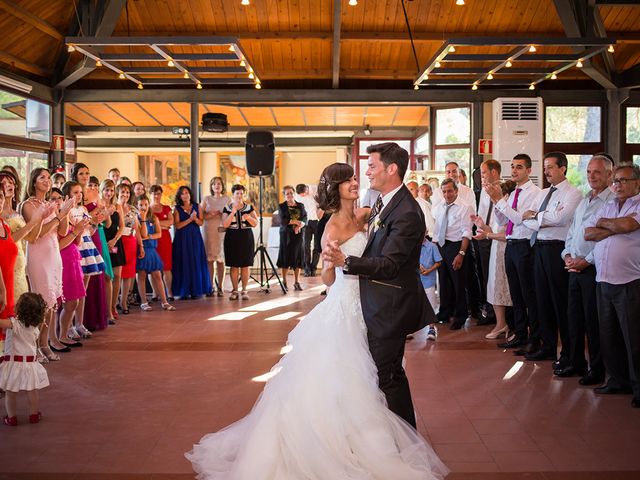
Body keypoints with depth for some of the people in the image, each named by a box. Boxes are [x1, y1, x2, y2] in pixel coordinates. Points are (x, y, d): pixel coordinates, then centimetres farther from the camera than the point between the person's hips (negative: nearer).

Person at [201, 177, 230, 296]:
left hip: (222, 231, 0)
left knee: (220, 259, -3)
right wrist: (211, 215, -14)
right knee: (209, 259, -4)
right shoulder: (207, 199, 11)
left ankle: (220, 287, 3)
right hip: (209, 231, 0)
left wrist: (215, 214, -9)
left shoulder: (227, 199, 10)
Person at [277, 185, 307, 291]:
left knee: (298, 258, 0)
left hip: (298, 234, 2)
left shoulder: (300, 205, 12)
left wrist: (300, 225, -15)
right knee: (286, 258, -2)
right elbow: (283, 221, -8)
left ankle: (297, 282, 6)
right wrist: (295, 221, -17)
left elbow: (305, 219, 5)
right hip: (286, 234, -2)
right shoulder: (282, 206, 4)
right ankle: (284, 282, 7)